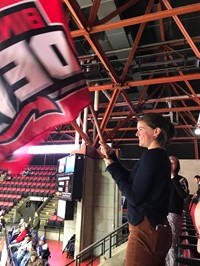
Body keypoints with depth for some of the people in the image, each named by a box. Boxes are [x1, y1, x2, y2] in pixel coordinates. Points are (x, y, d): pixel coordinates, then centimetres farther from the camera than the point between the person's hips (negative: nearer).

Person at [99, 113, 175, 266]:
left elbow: (134, 197, -20)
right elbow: (131, 179, 14)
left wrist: (112, 167, -13)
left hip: (146, 229, -10)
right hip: (155, 227, 10)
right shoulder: (160, 155, 11)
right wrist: (111, 156, 7)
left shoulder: (151, 155, -19)